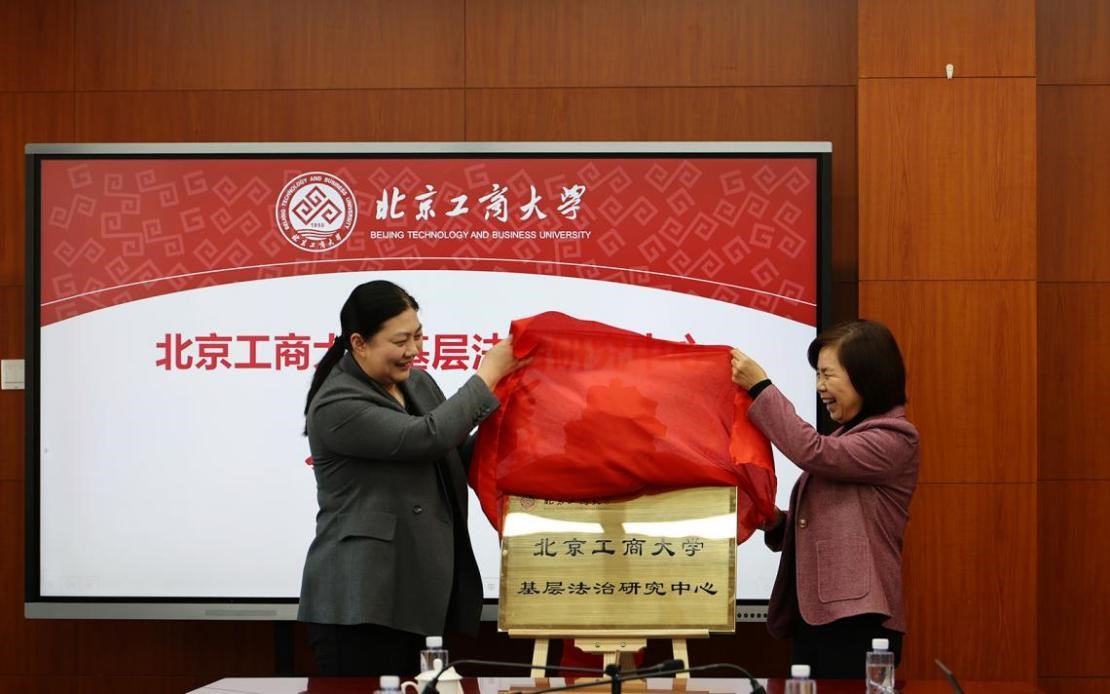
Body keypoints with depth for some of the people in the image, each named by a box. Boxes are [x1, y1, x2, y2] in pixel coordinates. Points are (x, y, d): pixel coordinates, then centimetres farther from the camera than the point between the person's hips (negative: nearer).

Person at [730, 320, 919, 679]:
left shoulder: (895, 439, -6)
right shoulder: (845, 439, 20)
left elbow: (812, 451, -19)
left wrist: (760, 387, -13)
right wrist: (774, 521, 0)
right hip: (813, 617, 8)